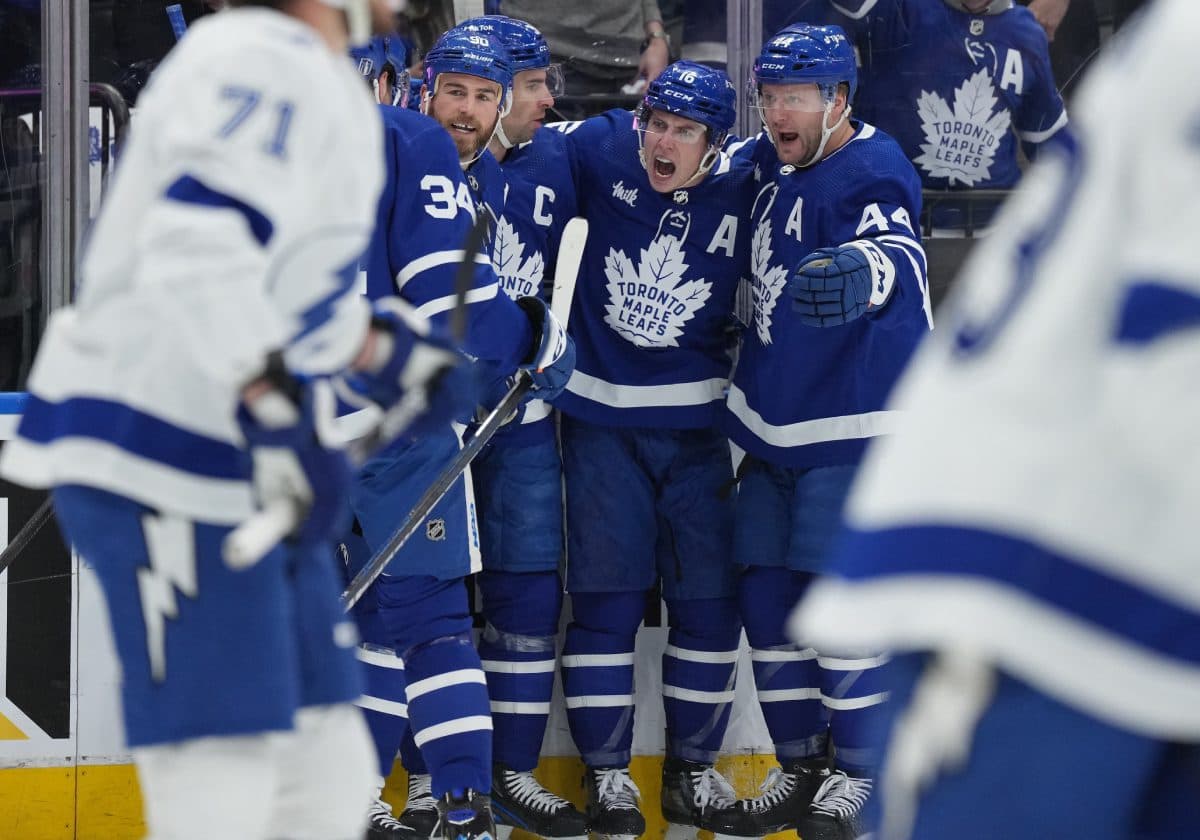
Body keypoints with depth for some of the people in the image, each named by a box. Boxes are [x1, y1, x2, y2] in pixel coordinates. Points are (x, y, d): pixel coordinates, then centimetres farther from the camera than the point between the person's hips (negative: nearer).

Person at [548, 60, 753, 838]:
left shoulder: (746, 194, -10)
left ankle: (692, 766, 18)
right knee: (606, 596, 0)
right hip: (601, 417, -1)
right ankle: (607, 774, 9)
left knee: (708, 598, 4)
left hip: (697, 424, 1)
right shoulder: (601, 149, -10)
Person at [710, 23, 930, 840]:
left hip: (855, 421, -8)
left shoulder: (872, 172, -16)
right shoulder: (770, 167, 9)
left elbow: (896, 254, -37)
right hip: (773, 423, 8)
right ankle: (800, 769, 20)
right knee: (766, 590, 9)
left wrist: (860, 273, -58)